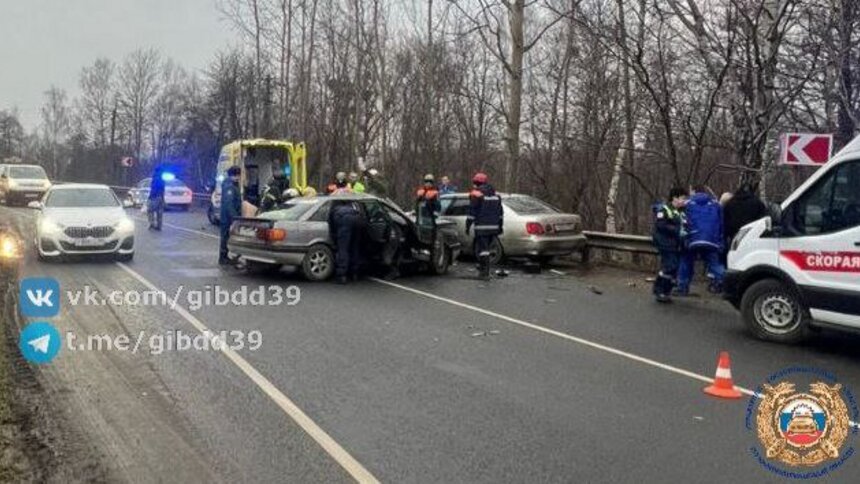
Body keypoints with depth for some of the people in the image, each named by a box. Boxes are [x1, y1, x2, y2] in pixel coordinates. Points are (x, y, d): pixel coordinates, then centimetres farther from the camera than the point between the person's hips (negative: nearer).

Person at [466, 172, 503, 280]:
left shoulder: (476, 194, -6)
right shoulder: (495, 194, 15)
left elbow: (472, 211, -11)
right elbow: (500, 212, 18)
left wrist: (468, 225, -5)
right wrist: (500, 226, 23)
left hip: (482, 227, -7)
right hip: (494, 227, 7)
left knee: (482, 248, -4)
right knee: (485, 247, 20)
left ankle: (485, 272, -8)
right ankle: (482, 267, 30)